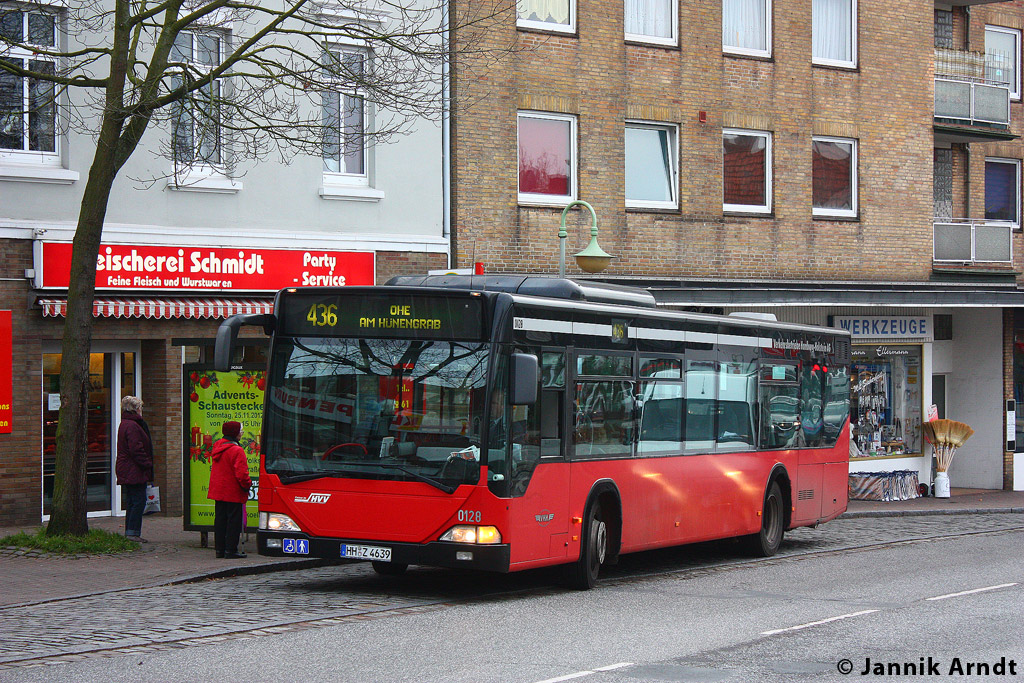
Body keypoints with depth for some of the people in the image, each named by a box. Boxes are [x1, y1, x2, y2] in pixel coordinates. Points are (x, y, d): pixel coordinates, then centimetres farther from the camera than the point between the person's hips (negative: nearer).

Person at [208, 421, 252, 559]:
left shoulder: (217, 447, 10)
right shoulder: (237, 450, -18)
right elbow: (241, 473, -22)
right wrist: (247, 485, -5)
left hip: (218, 491, 8)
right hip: (233, 493, -8)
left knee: (220, 520, 13)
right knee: (234, 520, -1)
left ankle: (219, 548, 16)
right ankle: (231, 550, 0)